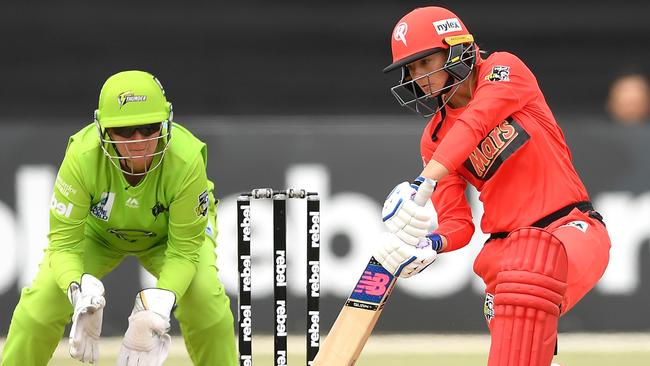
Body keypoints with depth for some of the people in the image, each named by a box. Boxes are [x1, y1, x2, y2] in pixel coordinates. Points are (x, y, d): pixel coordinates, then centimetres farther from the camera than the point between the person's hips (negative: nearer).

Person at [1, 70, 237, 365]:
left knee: (205, 295, -26)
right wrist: (79, 288, -52)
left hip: (169, 232, 0)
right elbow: (63, 241, -30)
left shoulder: (187, 161, -39)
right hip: (98, 230, 1)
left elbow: (184, 249, -29)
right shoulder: (82, 156, -37)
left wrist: (161, 303, -47)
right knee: (45, 295, -20)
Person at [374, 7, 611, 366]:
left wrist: (423, 183, -36)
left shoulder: (503, 70, -2)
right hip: (505, 247, 6)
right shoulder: (434, 138, 11)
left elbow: (474, 125, -22)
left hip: (572, 228, -6)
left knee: (528, 272, -36)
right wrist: (431, 244, -17)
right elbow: (457, 224, 7)